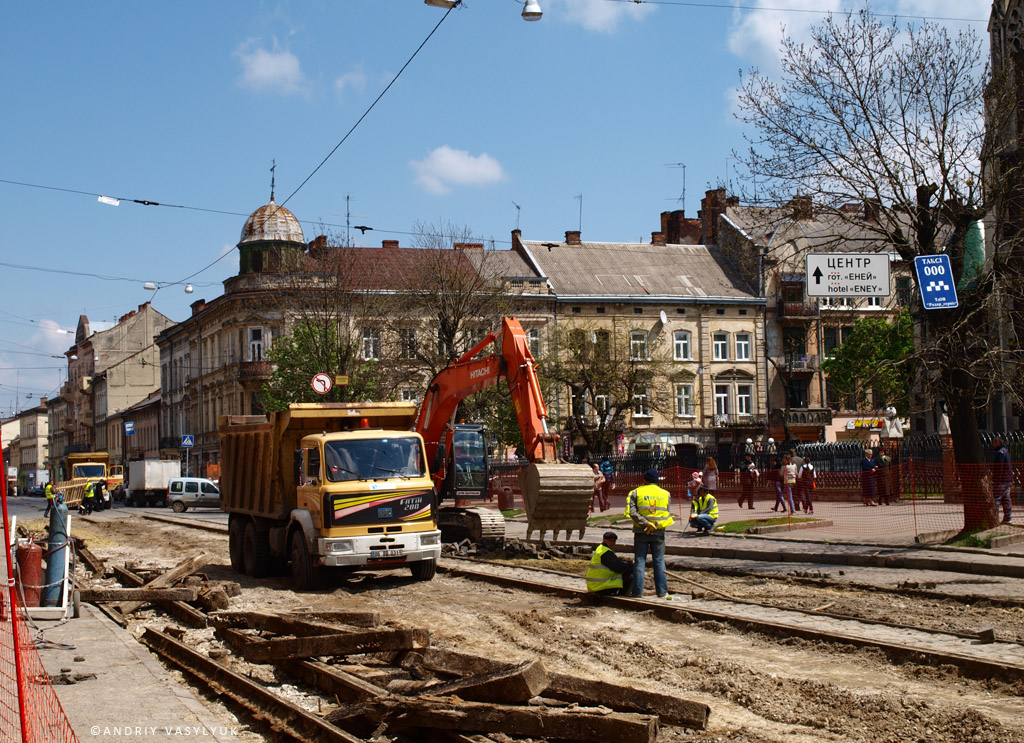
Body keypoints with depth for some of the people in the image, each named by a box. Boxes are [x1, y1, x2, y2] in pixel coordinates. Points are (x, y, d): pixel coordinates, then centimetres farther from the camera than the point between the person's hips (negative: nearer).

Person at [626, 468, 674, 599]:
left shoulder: (636, 493, -1)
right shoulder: (665, 494, 7)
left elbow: (632, 512, -13)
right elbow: (666, 513, 1)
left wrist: (646, 523, -14)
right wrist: (656, 524, -5)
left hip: (641, 532, -1)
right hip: (659, 533, 2)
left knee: (639, 561, 3)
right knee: (659, 561, 8)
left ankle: (637, 592, 0)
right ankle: (662, 592, 7)